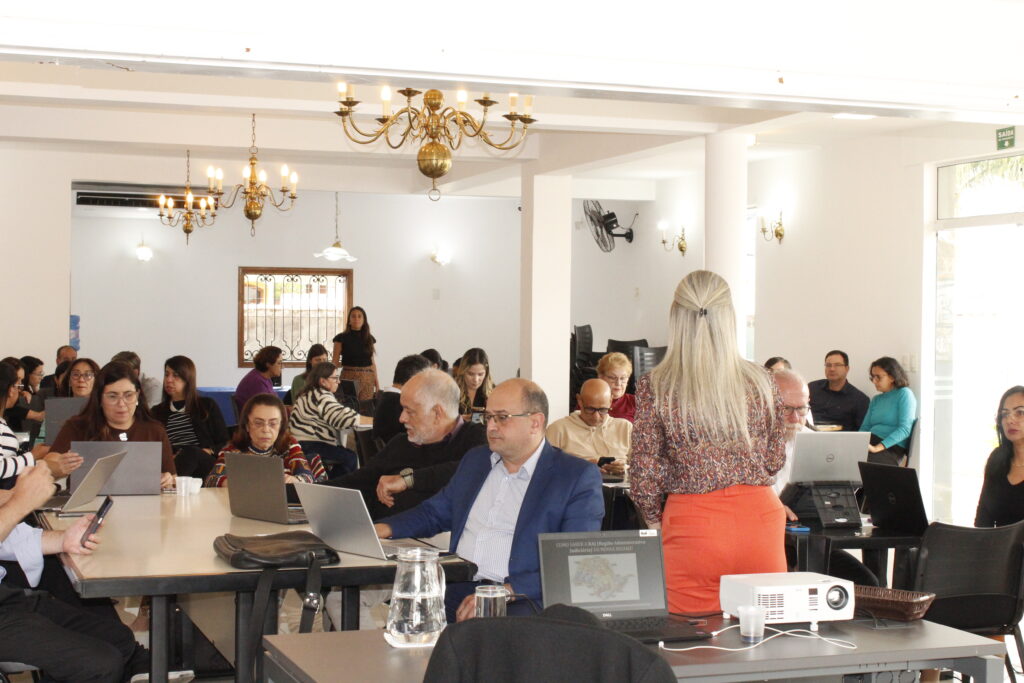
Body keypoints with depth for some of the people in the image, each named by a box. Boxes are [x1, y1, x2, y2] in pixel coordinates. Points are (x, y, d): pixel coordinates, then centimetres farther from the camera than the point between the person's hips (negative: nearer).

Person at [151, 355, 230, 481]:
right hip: (171, 465, 1)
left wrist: (208, 452, -7)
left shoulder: (207, 406, 21)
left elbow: (224, 443, 16)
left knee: (190, 453, -39)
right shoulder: (157, 412, 25)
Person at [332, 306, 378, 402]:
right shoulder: (341, 338, 2)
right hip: (348, 377, -3)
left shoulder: (369, 339, 11)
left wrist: (376, 381, 8)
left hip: (367, 379, 3)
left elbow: (372, 362, 13)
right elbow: (335, 362, 2)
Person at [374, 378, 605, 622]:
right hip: (456, 591, 6)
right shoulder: (476, 460, 21)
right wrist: (386, 528, 12)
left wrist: (507, 591, -20)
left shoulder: (578, 477, 0)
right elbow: (434, 513, 34)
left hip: (522, 600, -6)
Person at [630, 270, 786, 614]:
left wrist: (655, 521, 13)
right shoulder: (761, 382, 0)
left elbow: (644, 475, -4)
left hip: (692, 521, -2)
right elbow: (775, 459, 11)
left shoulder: (654, 386, -6)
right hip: (759, 515, 2)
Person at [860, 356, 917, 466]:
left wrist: (878, 447, -21)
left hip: (891, 449, -6)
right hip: (869, 443, 6)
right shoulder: (876, 400, 25)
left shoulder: (905, 394, 2)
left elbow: (905, 429, -10)